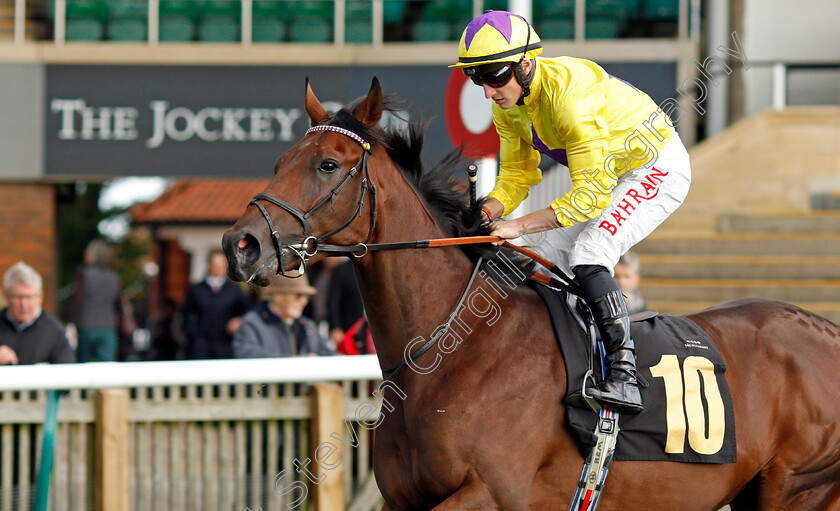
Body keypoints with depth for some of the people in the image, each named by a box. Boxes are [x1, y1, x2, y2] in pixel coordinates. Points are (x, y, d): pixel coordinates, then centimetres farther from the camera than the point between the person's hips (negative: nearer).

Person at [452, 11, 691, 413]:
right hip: (605, 177, 9)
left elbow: (592, 194, -35)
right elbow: (516, 175, 3)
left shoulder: (570, 95, -36)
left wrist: (520, 226, -37)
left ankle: (625, 377, -30)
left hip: (659, 167, -9)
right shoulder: (507, 105, -9)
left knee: (588, 256, -27)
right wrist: (488, 212, -17)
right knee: (547, 258, 2)